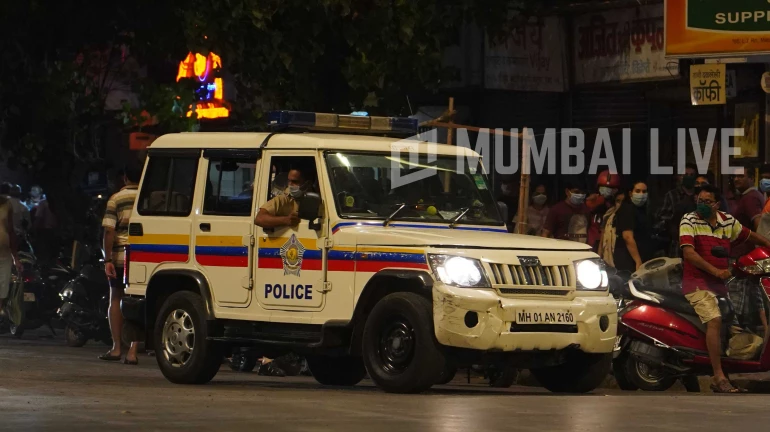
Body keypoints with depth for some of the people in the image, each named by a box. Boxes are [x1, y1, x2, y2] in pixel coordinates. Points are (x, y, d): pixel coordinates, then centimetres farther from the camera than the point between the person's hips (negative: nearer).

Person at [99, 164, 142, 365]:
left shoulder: (116, 199, 0)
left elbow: (109, 231, -7)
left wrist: (108, 260, -5)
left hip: (121, 256, -1)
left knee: (116, 299, 13)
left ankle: (117, 347, 10)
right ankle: (133, 351, -1)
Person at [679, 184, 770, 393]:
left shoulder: (728, 221, 11)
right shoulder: (689, 221, -5)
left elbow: (749, 236, 28)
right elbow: (688, 252, -16)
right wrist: (714, 271, -23)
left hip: (720, 282, 6)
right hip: (697, 282, -6)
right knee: (715, 320, -24)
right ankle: (719, 377, -27)